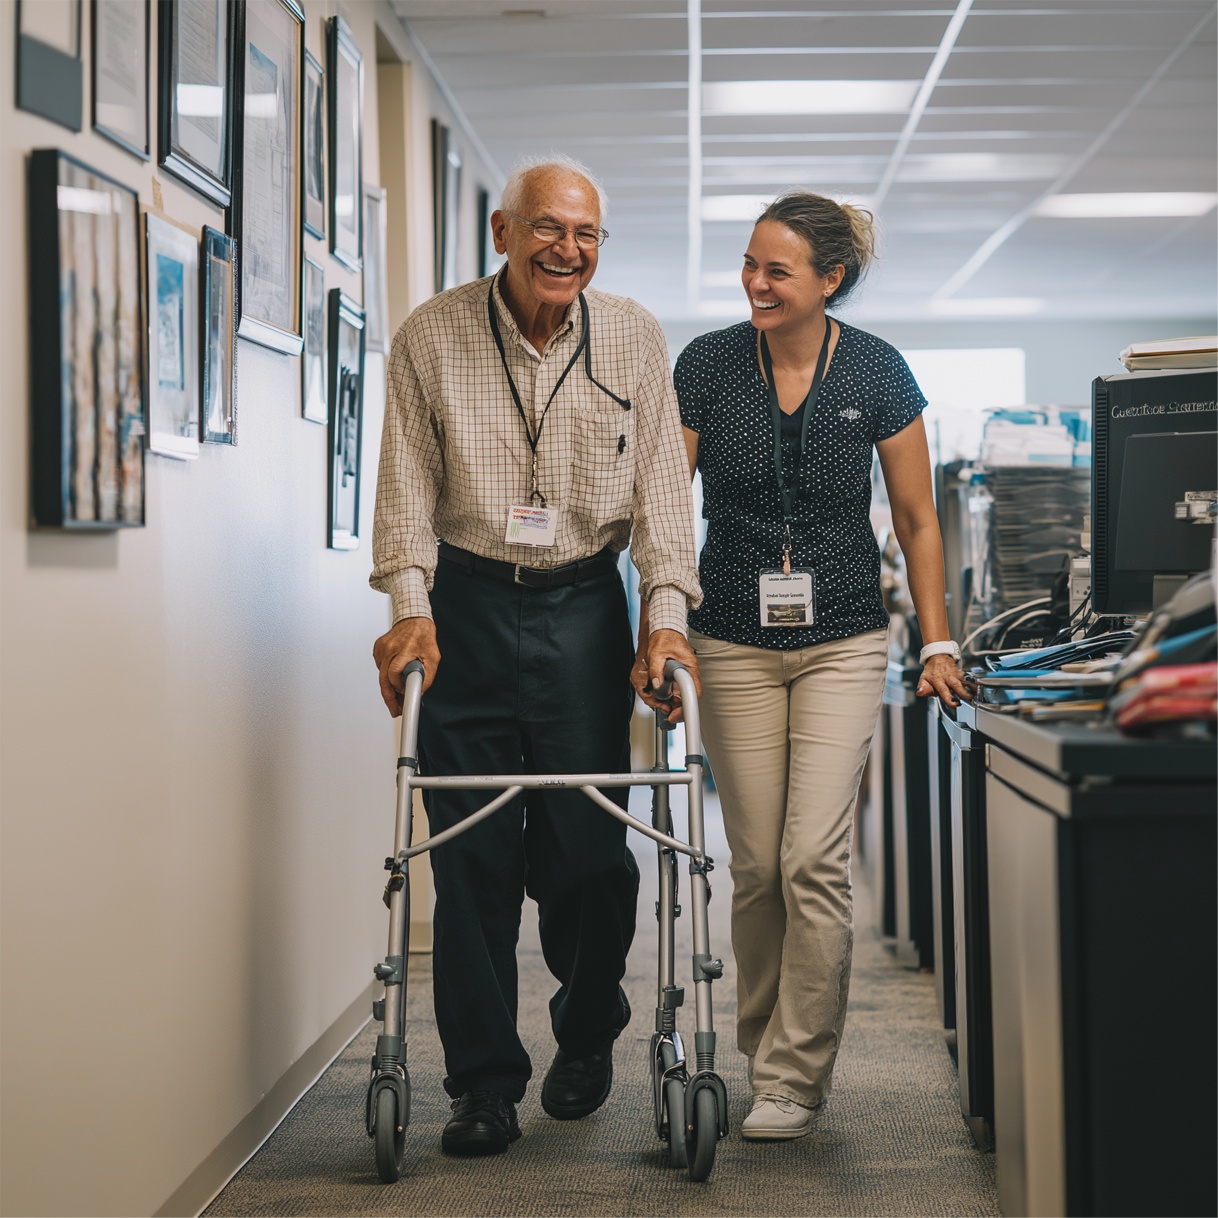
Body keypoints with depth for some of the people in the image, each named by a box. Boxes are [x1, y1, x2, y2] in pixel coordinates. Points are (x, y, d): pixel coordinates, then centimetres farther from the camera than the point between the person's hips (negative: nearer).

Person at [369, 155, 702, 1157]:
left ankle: (588, 1034, 26)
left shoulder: (633, 338, 2)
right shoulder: (431, 338, -1)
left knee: (586, 845, -2)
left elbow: (660, 482, 1)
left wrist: (667, 613, -9)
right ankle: (484, 1080, 9)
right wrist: (410, 605, -14)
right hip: (466, 605, 0)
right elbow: (409, 482, -1)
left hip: (583, 608, 0)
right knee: (472, 851, -2)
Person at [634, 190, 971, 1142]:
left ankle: (795, 1078, -1)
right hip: (735, 644, 1)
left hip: (843, 642, -1)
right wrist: (657, 629, -8)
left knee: (815, 859, -10)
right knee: (756, 867, 4)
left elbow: (915, 518, 4)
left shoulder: (876, 372, -4)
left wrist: (938, 641, 2)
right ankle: (763, 1047, 21)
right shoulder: (707, 366, -3)